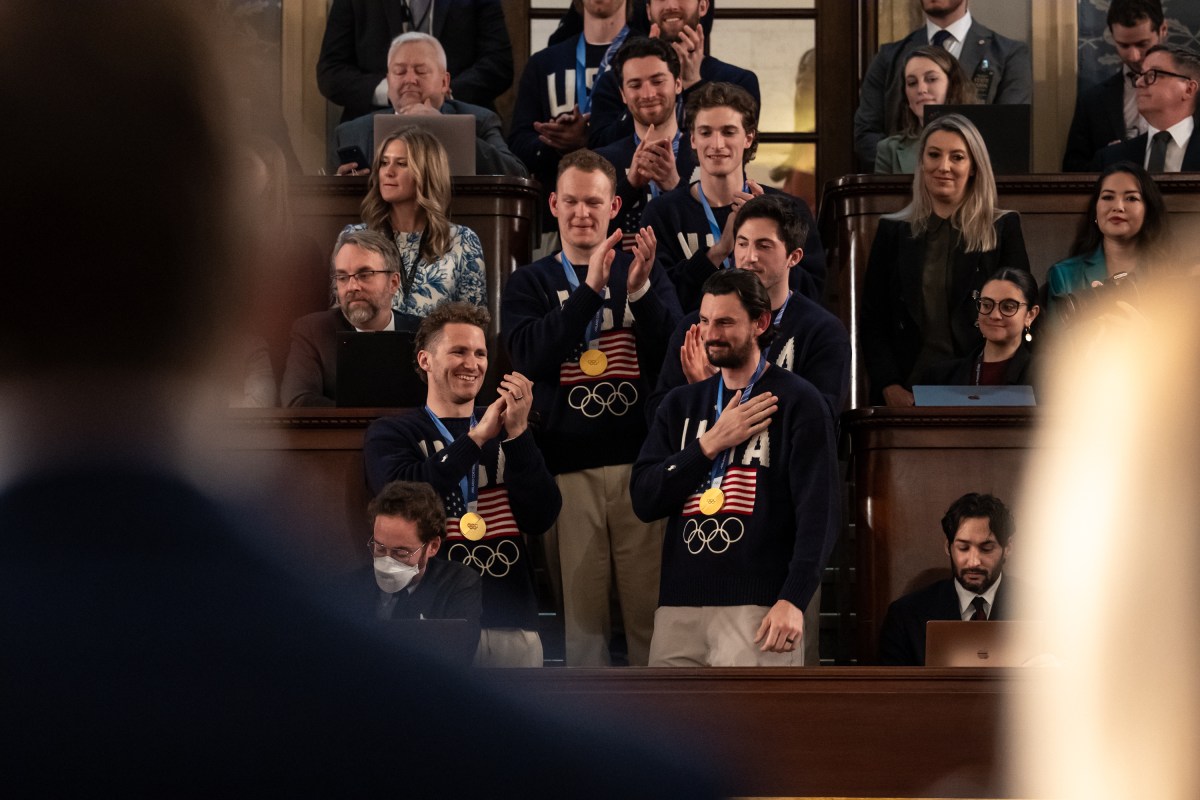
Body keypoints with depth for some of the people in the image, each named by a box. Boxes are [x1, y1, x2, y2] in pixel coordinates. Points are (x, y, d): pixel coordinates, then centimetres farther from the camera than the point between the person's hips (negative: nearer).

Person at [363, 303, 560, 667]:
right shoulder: (390, 433, 5)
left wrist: (517, 434, -9)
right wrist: (476, 438, -12)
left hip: (512, 621, 3)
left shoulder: (507, 432, 13)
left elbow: (541, 519, 1)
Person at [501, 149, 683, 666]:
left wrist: (639, 290, -16)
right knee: (581, 609, -1)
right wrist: (590, 288, -18)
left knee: (650, 605, -3)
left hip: (640, 461, 1)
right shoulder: (531, 283, 9)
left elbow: (677, 352, 0)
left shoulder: (643, 273, 13)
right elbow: (530, 356, -9)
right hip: (568, 466, 0)